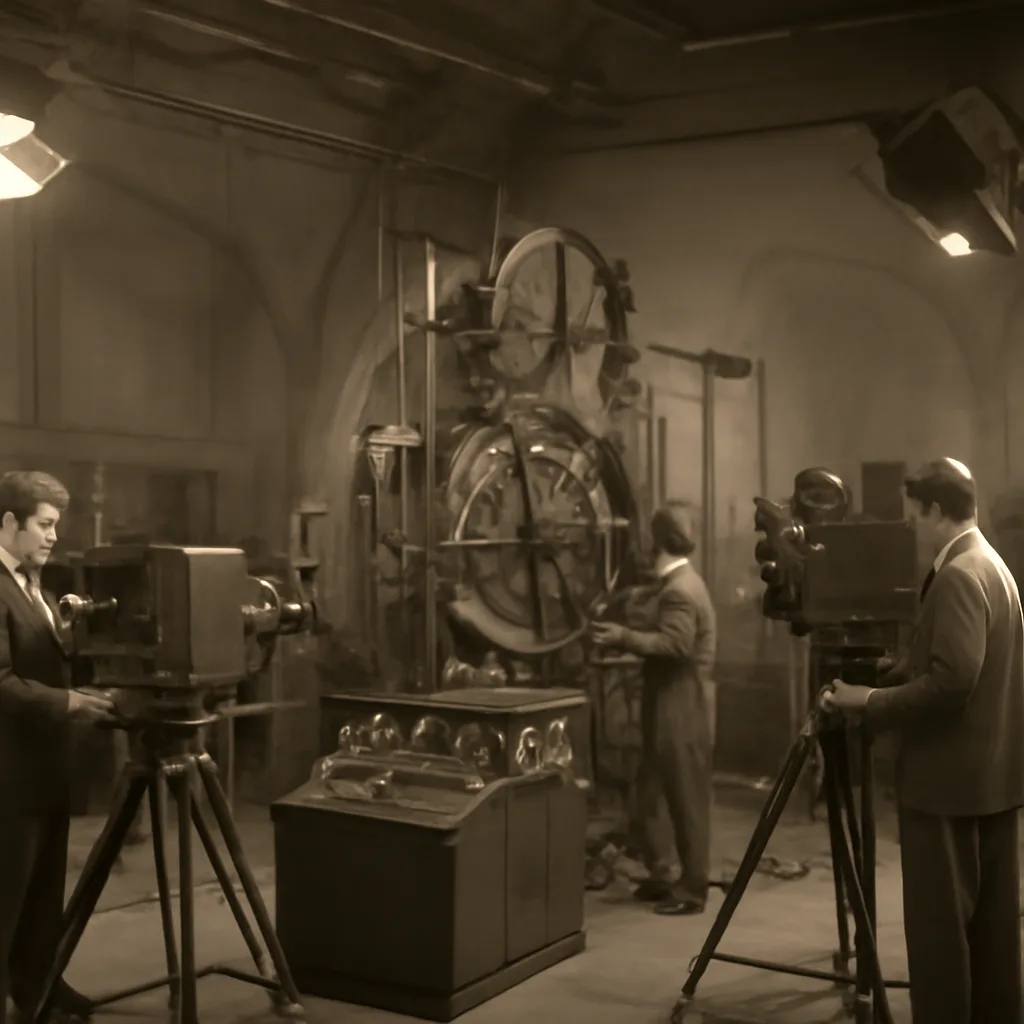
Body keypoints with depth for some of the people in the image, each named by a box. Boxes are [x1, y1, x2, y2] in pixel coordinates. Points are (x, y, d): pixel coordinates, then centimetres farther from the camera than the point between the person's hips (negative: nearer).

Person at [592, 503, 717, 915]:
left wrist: (625, 638, -27)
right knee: (650, 792, 14)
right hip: (673, 708, 11)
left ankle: (691, 889, 4)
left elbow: (675, 645, -28)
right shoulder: (682, 582, 16)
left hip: (681, 712, -11)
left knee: (686, 799, -3)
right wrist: (630, 635, 17)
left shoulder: (679, 590, -18)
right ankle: (660, 876, 22)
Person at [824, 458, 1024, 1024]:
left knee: (939, 920, -3)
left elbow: (952, 681, -25)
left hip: (949, 779, -10)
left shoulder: (956, 576, -17)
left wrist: (871, 700, -15)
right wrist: (884, 681, 16)